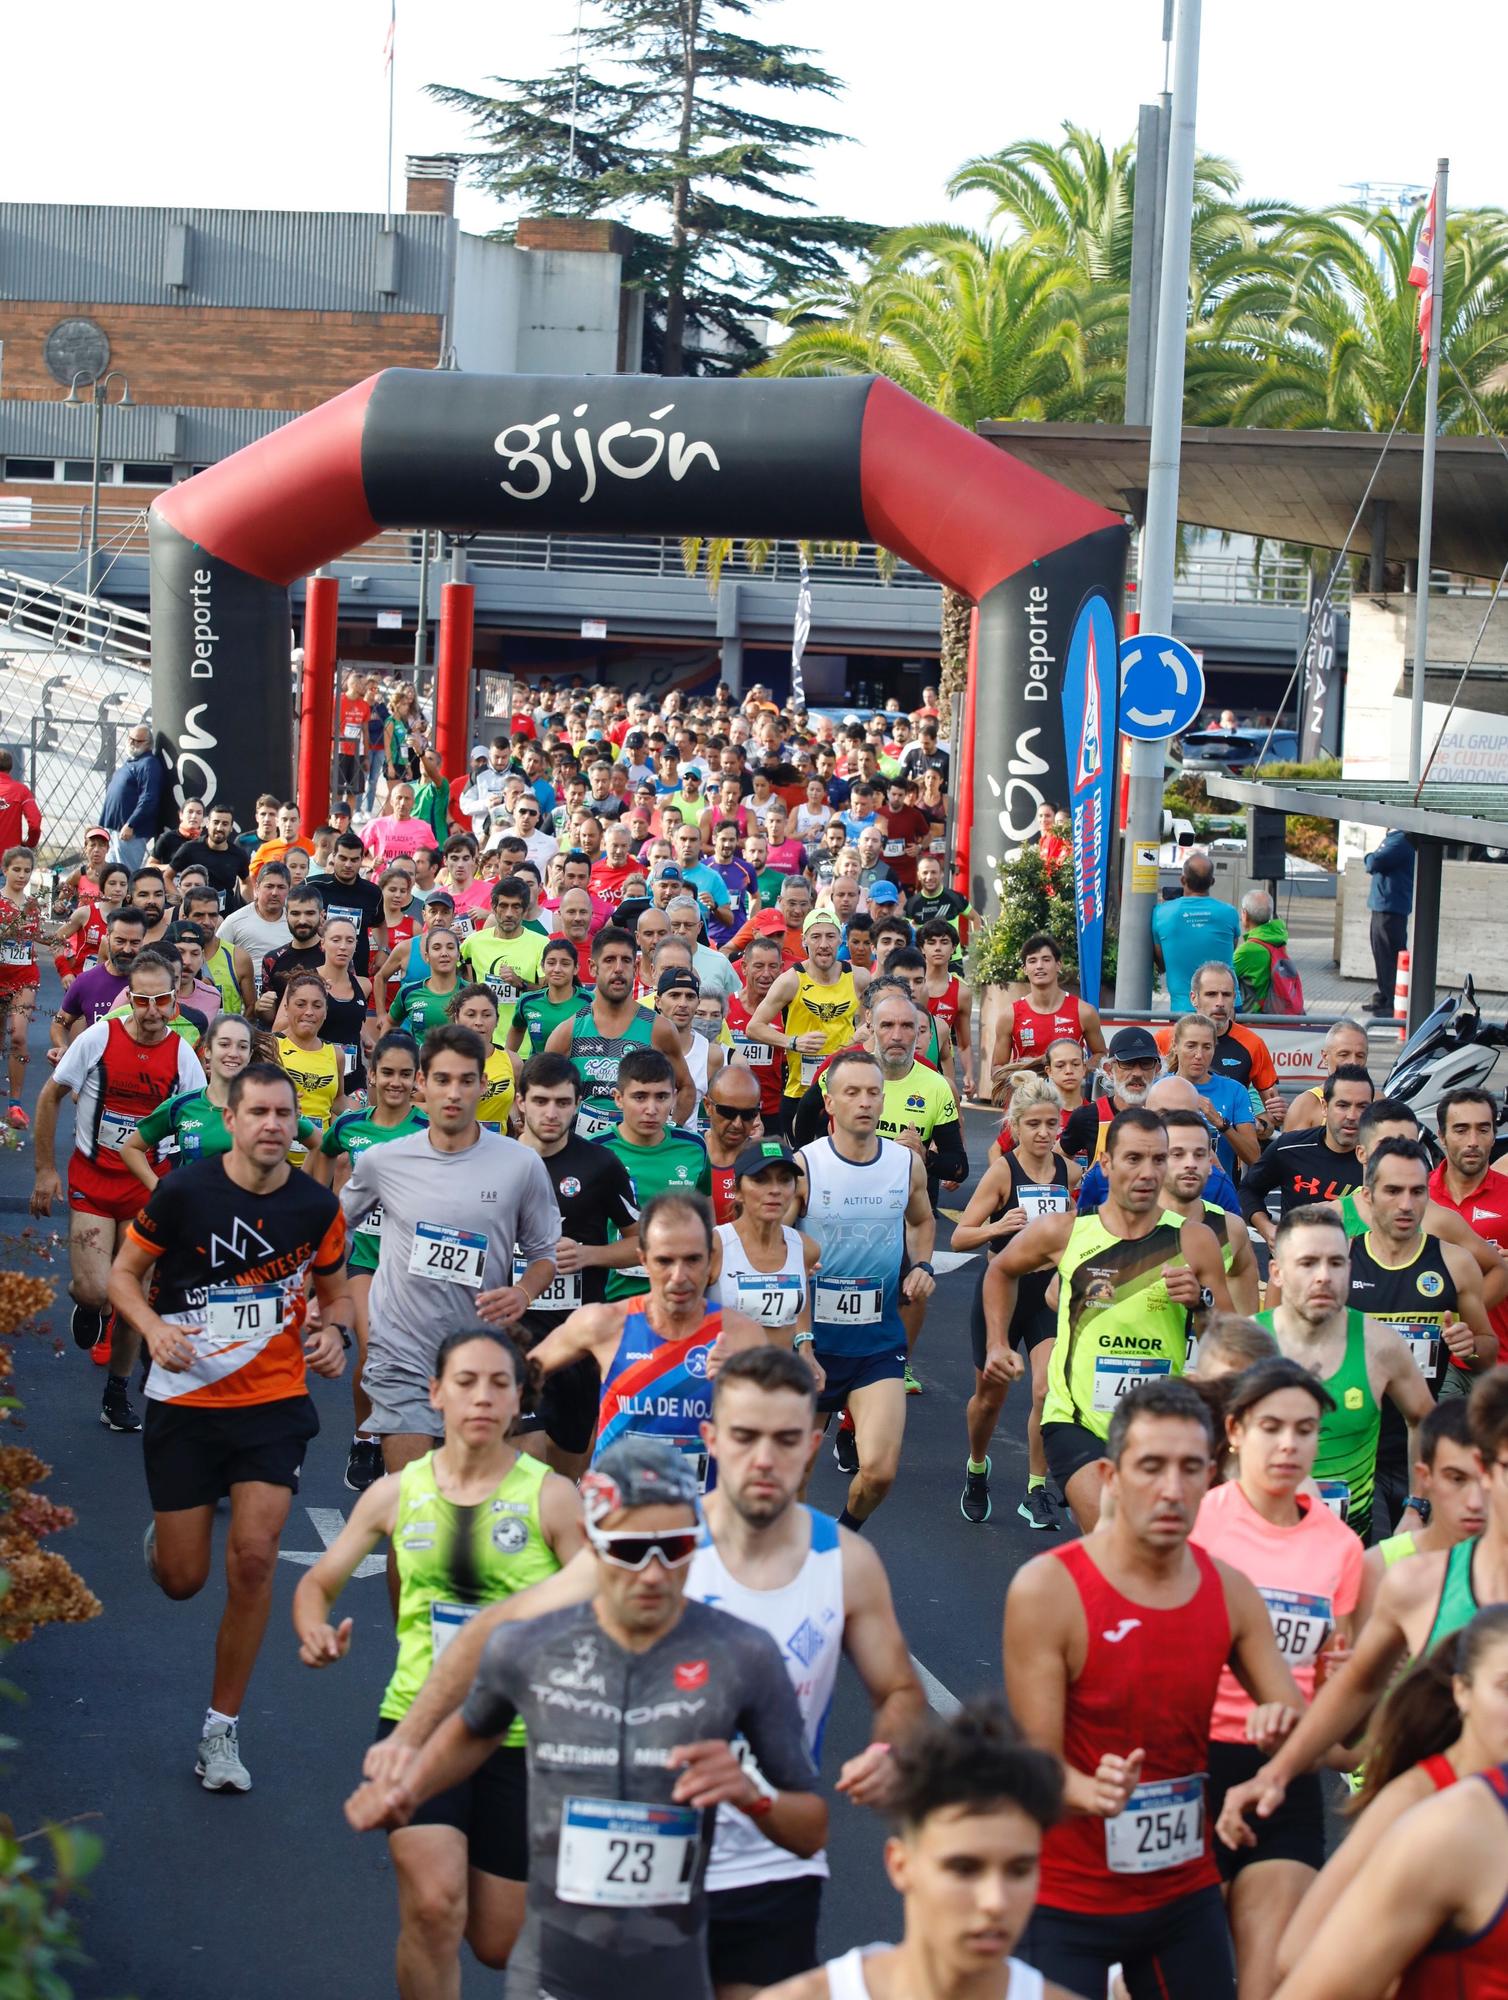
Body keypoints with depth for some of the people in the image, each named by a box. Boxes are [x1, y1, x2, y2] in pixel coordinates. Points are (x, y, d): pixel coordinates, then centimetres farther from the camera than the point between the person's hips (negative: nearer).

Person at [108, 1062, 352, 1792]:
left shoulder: (316, 1206, -3)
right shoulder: (183, 1192, -9)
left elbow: (335, 1291, 13)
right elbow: (124, 1273, 0)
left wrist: (331, 1331, -9)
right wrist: (152, 1327, -19)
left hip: (274, 1403, 1)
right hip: (184, 1402, -1)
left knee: (253, 1560, -12)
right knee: (182, 1579, 3)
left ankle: (223, 1726, 5)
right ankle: (161, 1537, 44)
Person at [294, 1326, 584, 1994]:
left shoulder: (549, 1496, -7)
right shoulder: (397, 1493, 1)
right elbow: (318, 1582, 10)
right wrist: (315, 1632, -12)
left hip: (520, 1739, 0)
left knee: (501, 1944, 9)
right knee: (433, 1907, -21)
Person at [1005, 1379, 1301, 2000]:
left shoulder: (1230, 1592, -1)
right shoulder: (1046, 1588, -16)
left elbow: (1299, 1729, 4)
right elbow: (1038, 1761, -15)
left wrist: (1282, 1725, -20)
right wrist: (1093, 1793, -37)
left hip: (1185, 1893, 4)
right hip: (1066, 1899, -4)